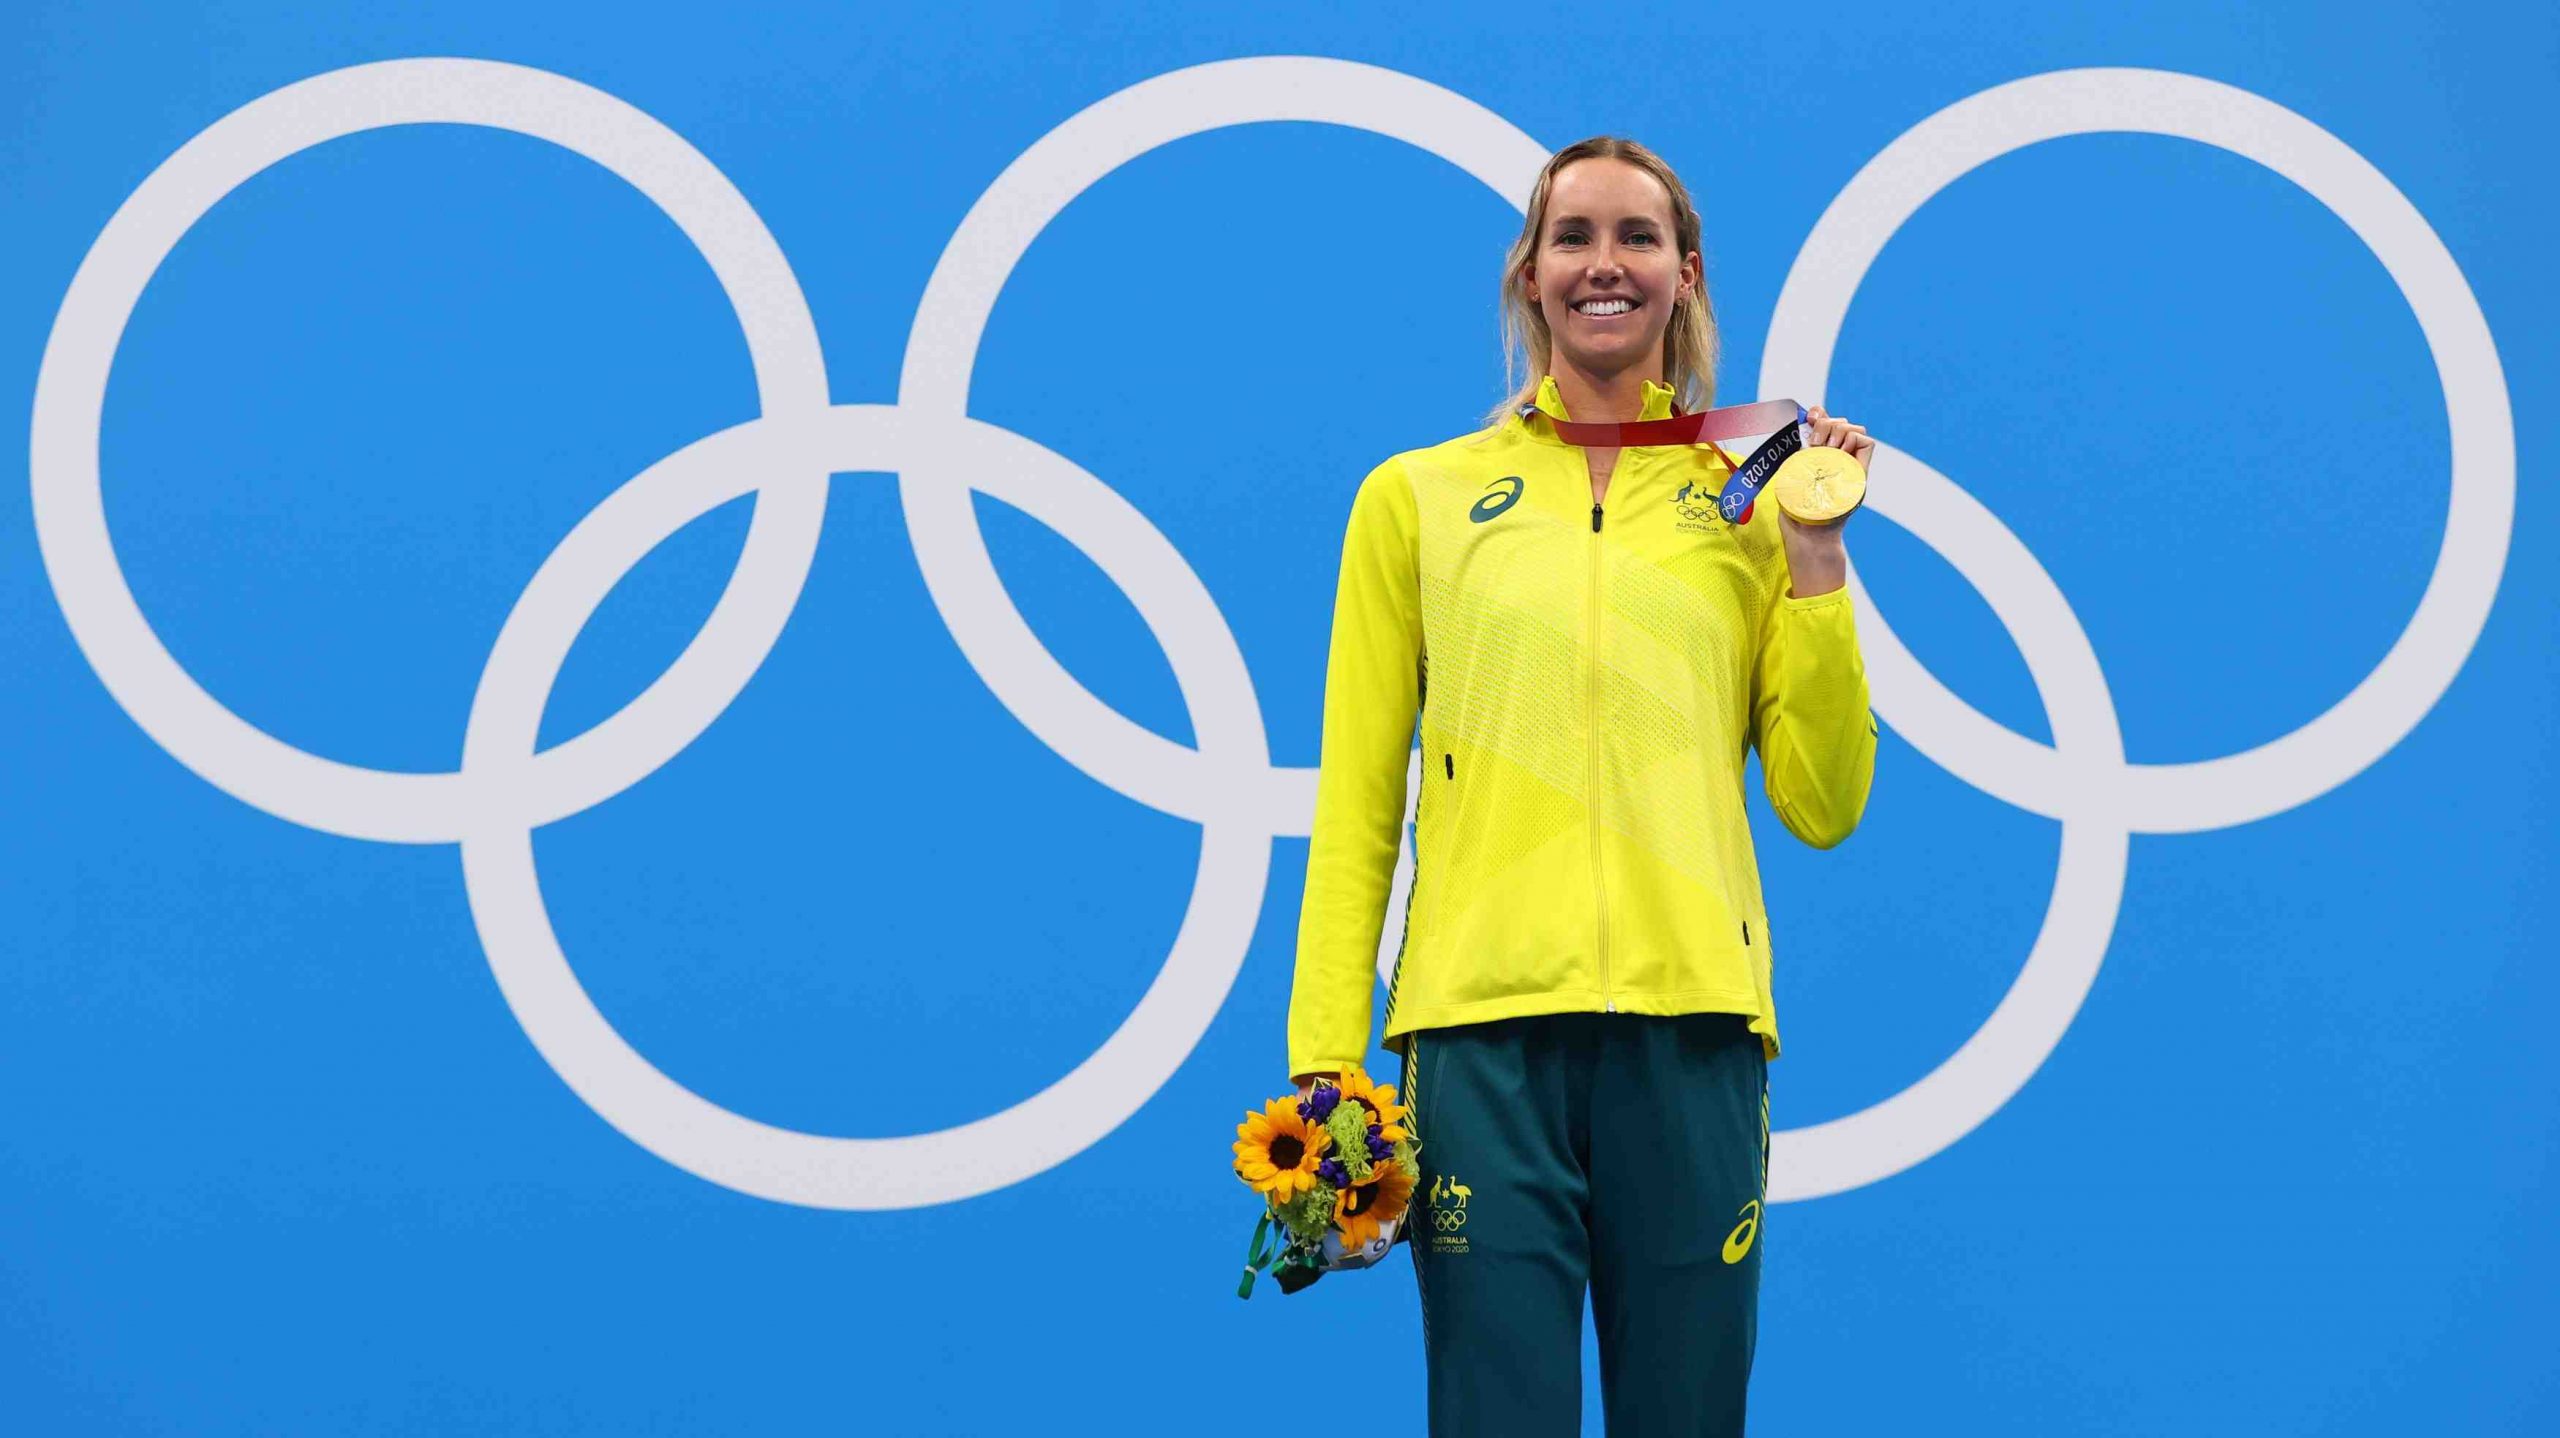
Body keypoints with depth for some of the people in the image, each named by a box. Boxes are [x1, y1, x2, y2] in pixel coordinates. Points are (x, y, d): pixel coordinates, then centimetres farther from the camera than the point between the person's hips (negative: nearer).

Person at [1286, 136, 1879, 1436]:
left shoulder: (1749, 502, 14)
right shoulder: (1418, 497, 11)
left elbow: (1822, 808, 10)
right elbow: (1356, 801, 6)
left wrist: (1815, 561, 3)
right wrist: (1325, 1058, -4)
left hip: (1693, 1023, 1)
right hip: (1485, 1023, -1)